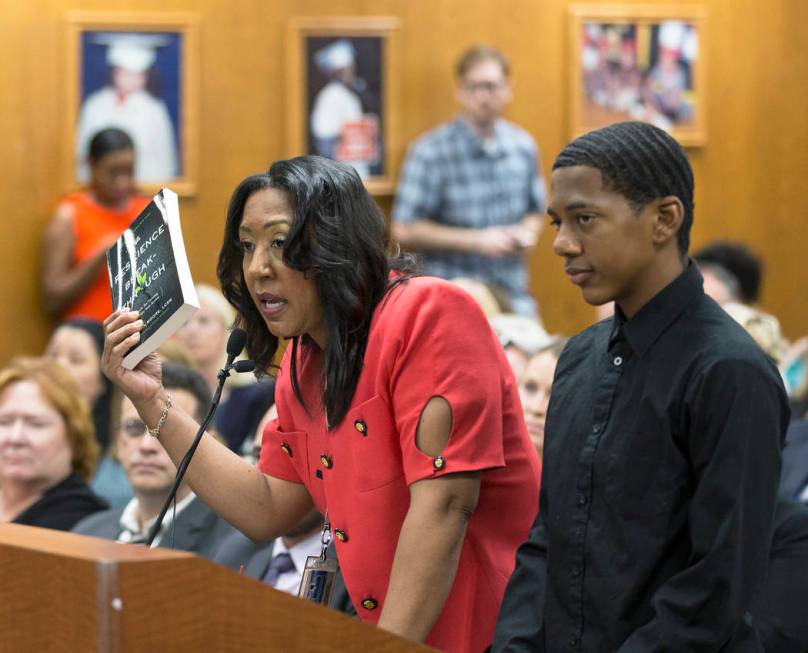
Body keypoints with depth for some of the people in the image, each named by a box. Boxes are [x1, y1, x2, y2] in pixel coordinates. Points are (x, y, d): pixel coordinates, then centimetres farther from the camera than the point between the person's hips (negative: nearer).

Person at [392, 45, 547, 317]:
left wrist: (527, 232, -1)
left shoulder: (523, 146, 9)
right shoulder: (430, 152, -7)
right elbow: (405, 230, -8)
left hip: (514, 296, 4)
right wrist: (476, 240, -11)